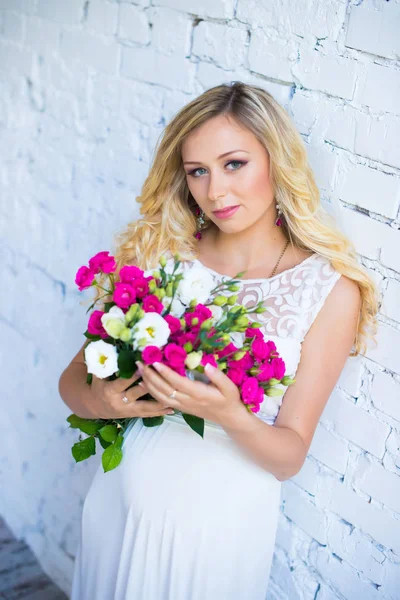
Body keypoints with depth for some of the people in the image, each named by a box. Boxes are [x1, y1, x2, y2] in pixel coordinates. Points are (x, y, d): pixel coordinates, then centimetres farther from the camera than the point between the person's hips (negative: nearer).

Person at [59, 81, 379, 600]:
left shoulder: (332, 290, -13)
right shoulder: (157, 251, -8)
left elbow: (290, 456, -10)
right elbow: (73, 376, -2)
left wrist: (231, 416, -30)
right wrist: (95, 400, -24)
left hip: (222, 520, -2)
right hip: (120, 499, 3)